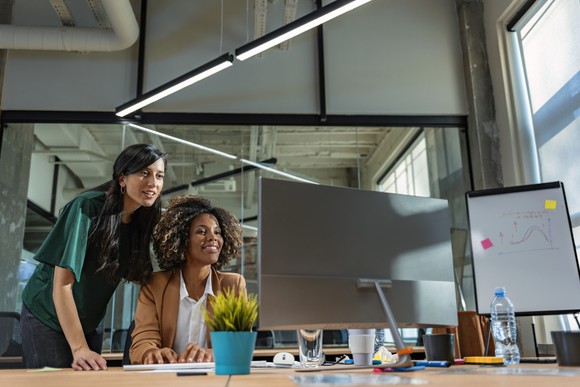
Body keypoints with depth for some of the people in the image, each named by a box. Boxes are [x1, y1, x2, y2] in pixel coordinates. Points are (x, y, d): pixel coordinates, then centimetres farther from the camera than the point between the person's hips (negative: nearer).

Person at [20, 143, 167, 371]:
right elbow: (62, 284, -25)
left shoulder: (138, 223, -4)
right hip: (48, 317, -6)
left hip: (89, 324, 6)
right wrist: (79, 348, -29)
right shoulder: (88, 207, -23)